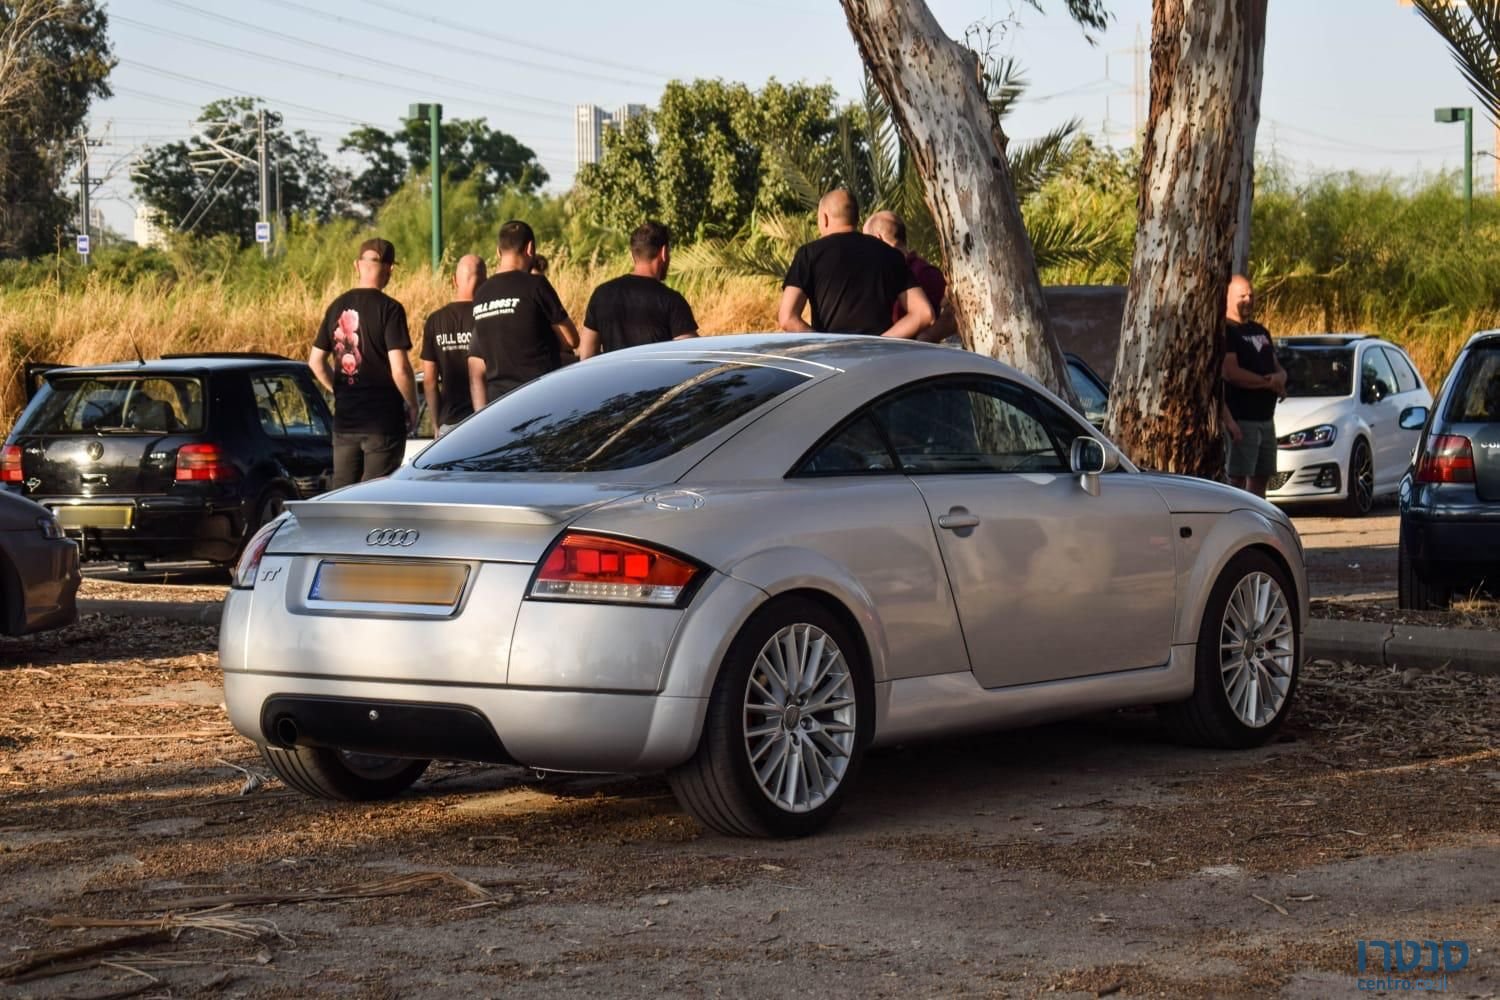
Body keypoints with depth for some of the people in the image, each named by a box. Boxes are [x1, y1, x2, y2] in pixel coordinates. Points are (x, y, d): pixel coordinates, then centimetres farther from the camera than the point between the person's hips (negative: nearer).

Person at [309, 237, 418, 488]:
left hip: (344, 419, 5)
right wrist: (412, 406, -3)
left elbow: (316, 361, 12)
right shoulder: (388, 309, -11)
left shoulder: (337, 307, 7)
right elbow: (399, 368, -16)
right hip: (383, 421, -5)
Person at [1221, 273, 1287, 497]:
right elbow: (1231, 373, -20)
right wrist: (1268, 383, -11)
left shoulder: (1261, 332, 19)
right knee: (1237, 480, -11)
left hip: (1265, 418, 9)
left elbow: (1279, 368, 21)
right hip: (1240, 419, -9)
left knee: (1260, 478, 12)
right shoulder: (1225, 332, -9)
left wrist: (1280, 378, -5)